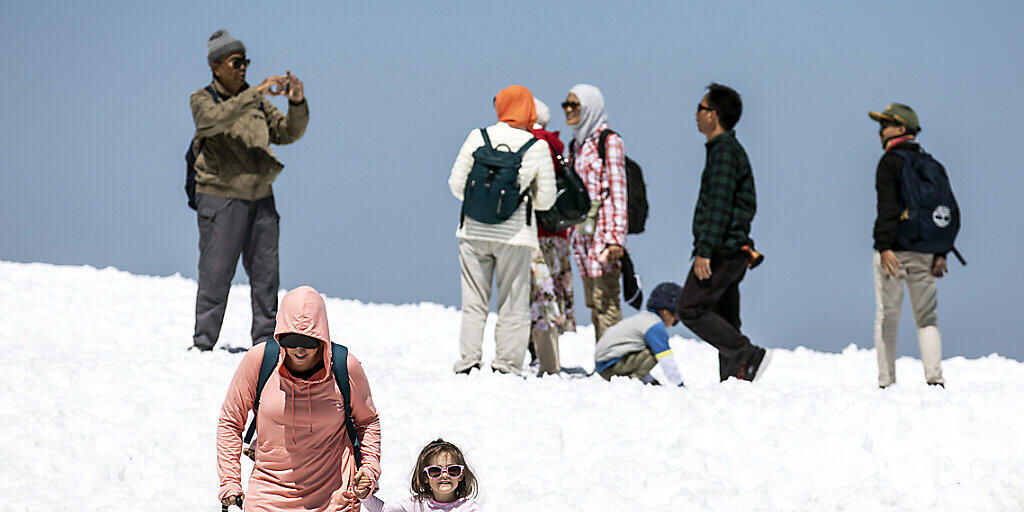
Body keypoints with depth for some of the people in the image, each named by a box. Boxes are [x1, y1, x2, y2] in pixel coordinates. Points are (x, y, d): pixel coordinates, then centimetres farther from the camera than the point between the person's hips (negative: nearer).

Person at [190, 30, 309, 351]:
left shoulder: (256, 102, 12)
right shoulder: (202, 100, -4)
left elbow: (288, 133, 9)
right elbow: (215, 118, -27)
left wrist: (297, 104, -9)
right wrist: (257, 93, -32)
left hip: (260, 198, 5)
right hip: (220, 200, -5)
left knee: (265, 272, 6)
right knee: (216, 275, -7)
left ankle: (265, 340, 12)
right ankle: (203, 343, -2)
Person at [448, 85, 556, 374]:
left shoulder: (477, 138, -1)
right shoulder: (538, 148, -4)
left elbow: (456, 185, 3)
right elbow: (546, 200, 1)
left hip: (474, 232, 2)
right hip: (516, 235, -2)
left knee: (474, 303, 9)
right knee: (513, 306, 6)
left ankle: (468, 363, 6)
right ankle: (507, 366, 3)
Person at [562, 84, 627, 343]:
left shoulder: (610, 141, -6)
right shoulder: (576, 144, 17)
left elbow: (618, 190, -11)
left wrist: (615, 237, -18)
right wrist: (573, 231, 20)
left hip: (603, 231, -8)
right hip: (583, 231, 8)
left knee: (605, 301, -11)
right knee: (593, 303, 9)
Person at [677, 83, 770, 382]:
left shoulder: (724, 152, -13)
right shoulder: (731, 149, 19)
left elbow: (719, 206, -21)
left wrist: (705, 251, -24)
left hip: (722, 250, -10)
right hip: (734, 251, 10)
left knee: (691, 310, -11)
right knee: (724, 320, 8)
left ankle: (748, 356, -17)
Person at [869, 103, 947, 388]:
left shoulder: (890, 162, -7)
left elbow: (888, 206, -18)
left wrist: (885, 247, -24)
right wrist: (941, 253, 13)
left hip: (894, 251, -6)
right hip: (925, 252, 6)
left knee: (886, 318, 1)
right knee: (927, 317, 8)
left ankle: (887, 382, 1)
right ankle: (935, 377, -6)